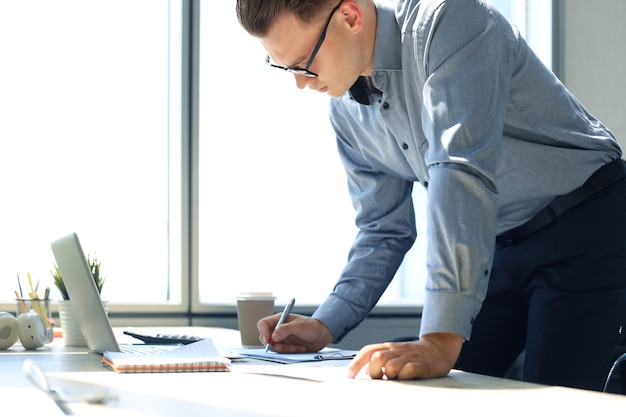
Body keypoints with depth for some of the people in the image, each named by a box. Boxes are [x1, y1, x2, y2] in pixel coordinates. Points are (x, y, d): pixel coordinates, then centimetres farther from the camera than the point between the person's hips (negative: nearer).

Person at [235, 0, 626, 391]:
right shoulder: (346, 109, -1)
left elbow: (463, 172, -35)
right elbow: (384, 230, 9)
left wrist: (442, 340, -41)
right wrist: (325, 325, -7)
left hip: (585, 224, -7)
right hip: (502, 246, 7)